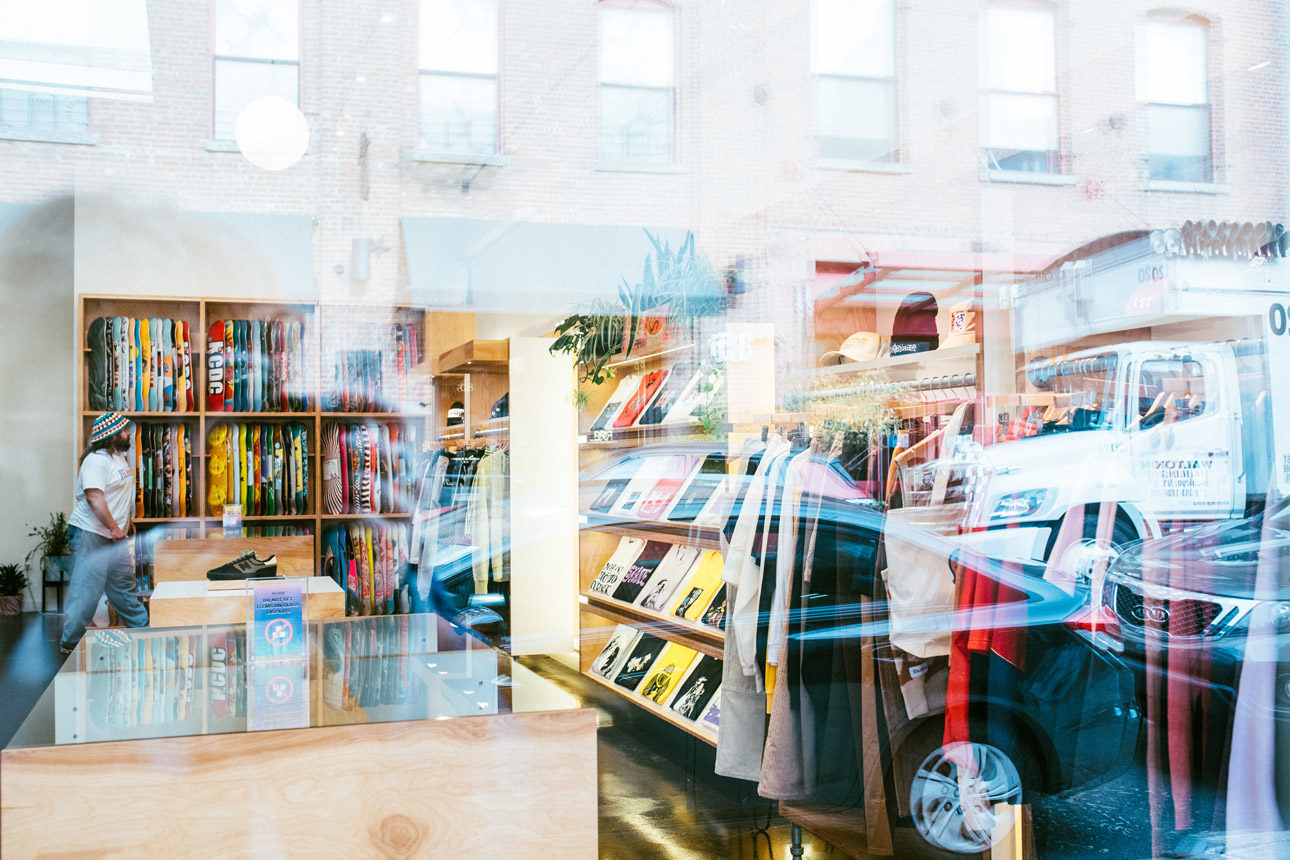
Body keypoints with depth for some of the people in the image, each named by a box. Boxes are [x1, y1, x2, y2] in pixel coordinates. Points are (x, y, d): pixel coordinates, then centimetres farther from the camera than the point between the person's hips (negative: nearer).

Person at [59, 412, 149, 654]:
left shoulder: (121, 457, 14)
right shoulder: (97, 460, -17)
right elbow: (94, 498, -25)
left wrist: (125, 526, 18)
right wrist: (114, 528, -19)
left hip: (116, 535, 9)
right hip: (91, 534, -9)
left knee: (124, 584, 18)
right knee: (86, 588, -6)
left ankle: (142, 628, 28)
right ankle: (70, 642, 3)